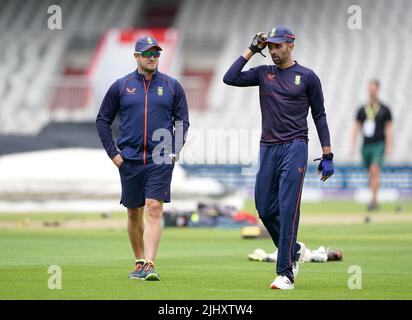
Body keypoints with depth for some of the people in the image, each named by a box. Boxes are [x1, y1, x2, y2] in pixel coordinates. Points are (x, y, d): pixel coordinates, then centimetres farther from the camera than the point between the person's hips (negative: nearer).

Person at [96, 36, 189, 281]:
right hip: (130, 160, 2)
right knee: (134, 213, 9)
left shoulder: (172, 86, 6)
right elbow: (103, 120, 10)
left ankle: (149, 265, -20)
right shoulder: (121, 86, 5)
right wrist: (113, 152, 2)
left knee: (154, 210, -14)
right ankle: (139, 263, 22)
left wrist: (174, 151, -1)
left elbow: (182, 121, 10)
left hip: (161, 160, -2)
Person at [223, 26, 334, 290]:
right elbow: (230, 78, -1)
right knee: (265, 210, 5)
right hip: (268, 149, 5)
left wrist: (327, 155, 1)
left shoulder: (307, 77, 3)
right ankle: (294, 250, 29)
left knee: (288, 209, -11)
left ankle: (286, 273, -12)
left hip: (295, 149, -5)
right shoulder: (263, 73, 12)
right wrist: (251, 51, 2)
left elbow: (319, 116, 5)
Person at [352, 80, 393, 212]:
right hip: (366, 145, 4)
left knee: (374, 171, -18)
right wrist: (353, 144, 1)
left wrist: (389, 147, -6)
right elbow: (356, 128, 11)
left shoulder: (385, 110, 1)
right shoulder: (362, 110, 9)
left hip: (379, 145, -4)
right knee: (371, 174, 11)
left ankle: (374, 200, -19)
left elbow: (389, 129, 1)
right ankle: (374, 200, 26)